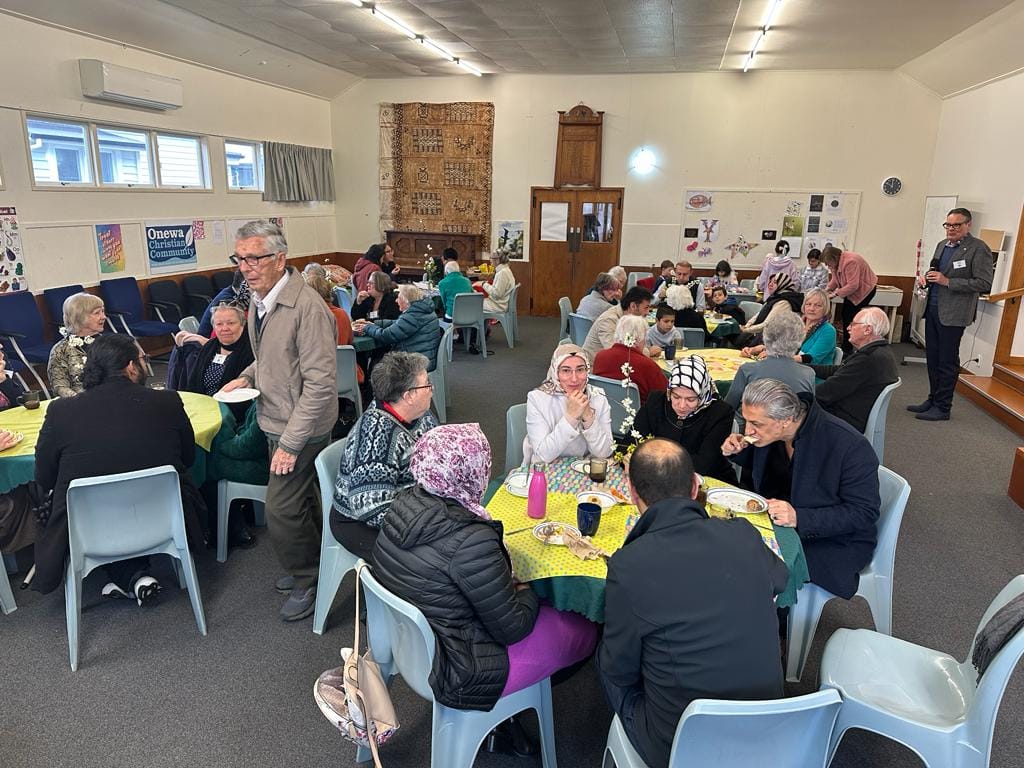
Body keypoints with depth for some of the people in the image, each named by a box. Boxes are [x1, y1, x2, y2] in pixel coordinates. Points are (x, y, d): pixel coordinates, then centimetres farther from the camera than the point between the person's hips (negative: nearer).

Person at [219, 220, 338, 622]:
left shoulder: (307, 307, -25)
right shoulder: (260, 298, 4)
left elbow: (320, 383, -26)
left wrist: (290, 442, -24)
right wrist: (246, 377, 4)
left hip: (300, 426, -9)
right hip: (275, 421, 9)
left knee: (281, 511, -2)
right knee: (302, 498, 22)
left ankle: (307, 582, 20)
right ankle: (313, 562, 41)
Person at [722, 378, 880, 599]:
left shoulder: (851, 446, -27)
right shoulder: (770, 430, -7)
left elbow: (864, 513, -22)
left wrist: (799, 518, -34)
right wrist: (739, 452, -8)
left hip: (834, 541, -6)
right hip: (777, 520, 7)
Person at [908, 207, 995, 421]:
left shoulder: (978, 249, -9)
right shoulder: (942, 245, 13)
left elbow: (984, 284, -16)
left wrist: (947, 282, -19)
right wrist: (928, 277, 3)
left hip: (953, 313, -7)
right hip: (932, 309, 7)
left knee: (947, 361, 0)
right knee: (932, 358, 13)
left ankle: (942, 408, 8)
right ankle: (933, 400, 24)